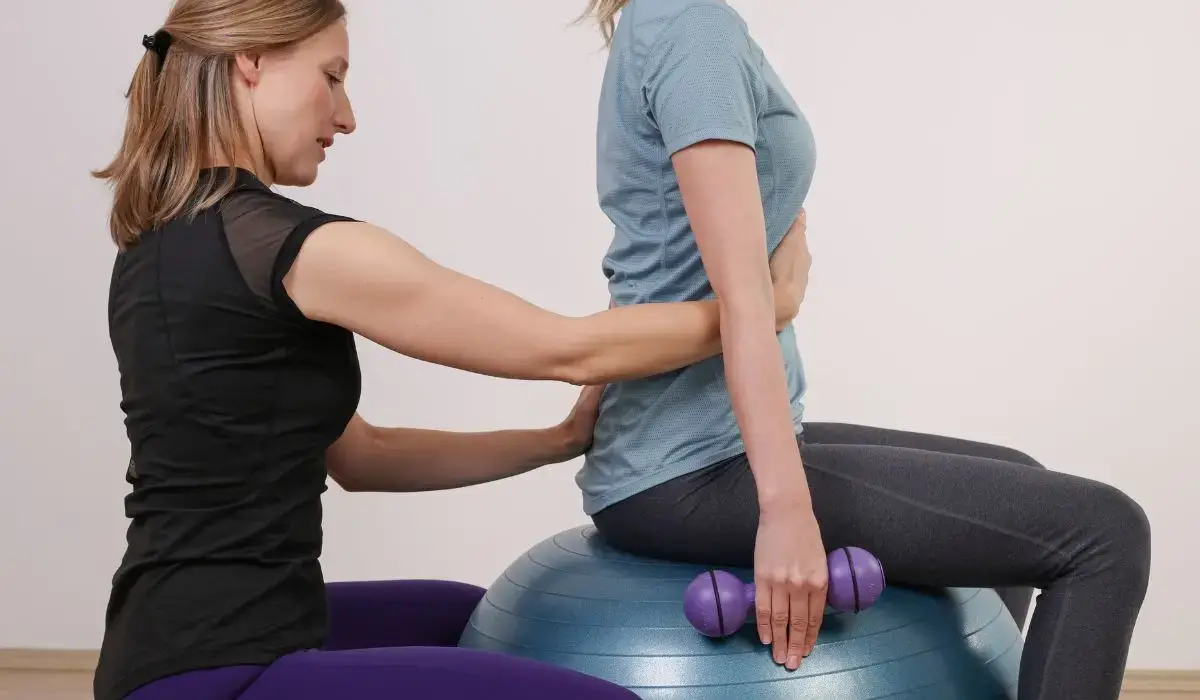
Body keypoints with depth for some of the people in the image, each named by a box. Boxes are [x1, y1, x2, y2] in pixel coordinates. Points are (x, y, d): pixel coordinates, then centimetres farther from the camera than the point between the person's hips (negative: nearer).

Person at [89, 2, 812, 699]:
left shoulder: (169, 239, 10)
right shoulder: (285, 245, -19)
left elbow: (358, 455, 12)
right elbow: (567, 351, -13)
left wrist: (564, 438, 9)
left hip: (193, 640, 10)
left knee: (469, 621, 32)